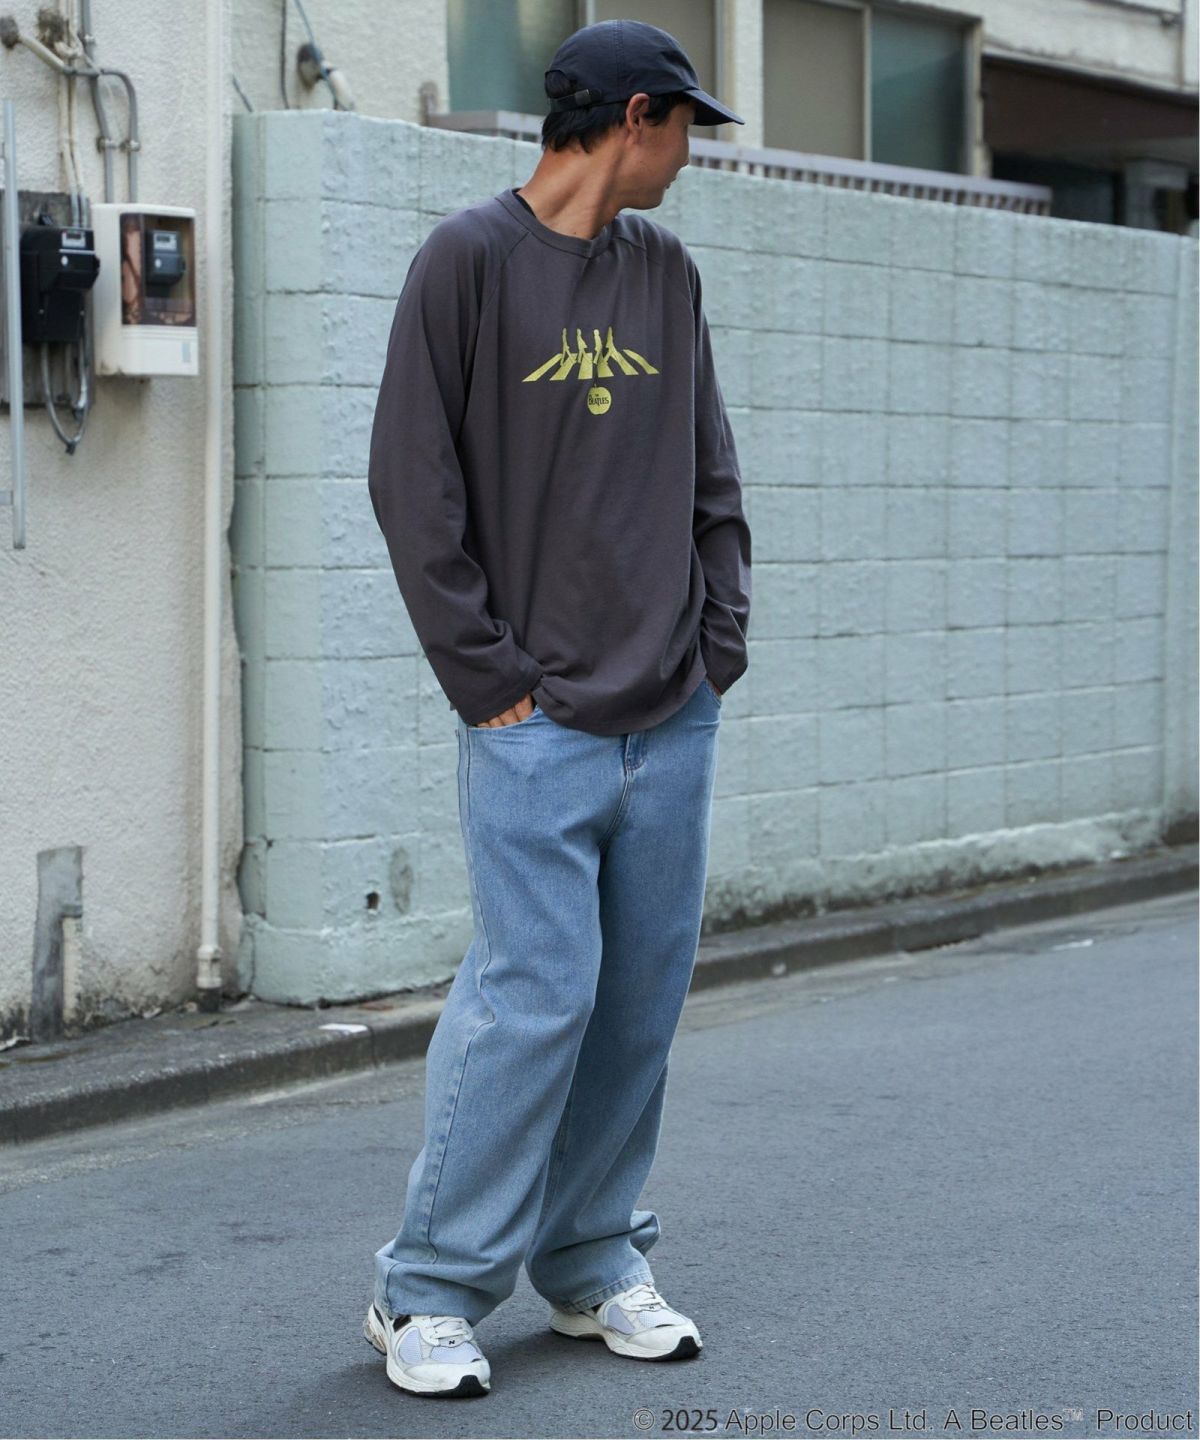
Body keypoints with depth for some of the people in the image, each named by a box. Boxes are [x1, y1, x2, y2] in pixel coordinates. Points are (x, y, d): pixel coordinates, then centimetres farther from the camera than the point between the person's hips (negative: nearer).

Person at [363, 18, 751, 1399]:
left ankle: (593, 1263, 20)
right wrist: (489, 678, -10)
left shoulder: (666, 271, 14)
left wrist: (720, 646, 7)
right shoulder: (469, 259, -4)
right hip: (540, 725, -6)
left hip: (674, 718, 6)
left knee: (641, 999, 7)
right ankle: (429, 1291, 3)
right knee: (535, 993, -9)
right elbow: (415, 483, -7)